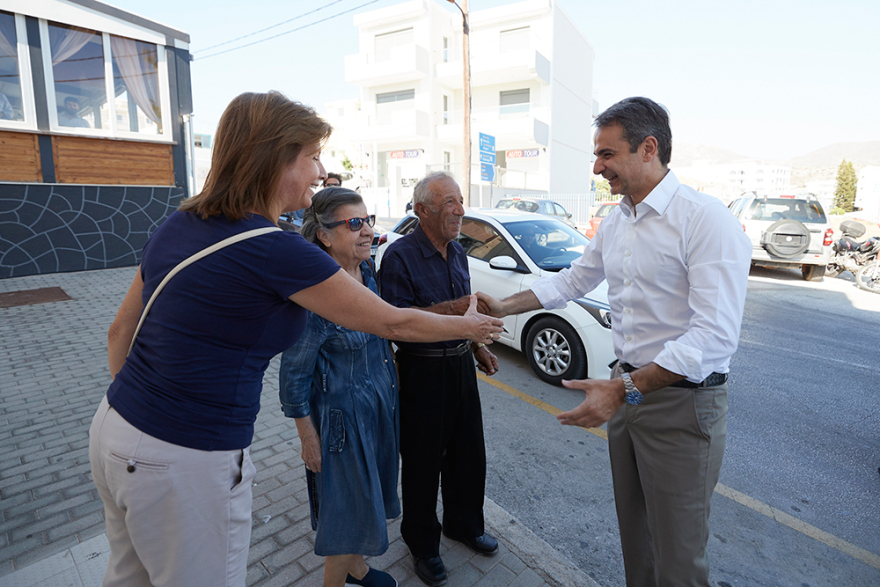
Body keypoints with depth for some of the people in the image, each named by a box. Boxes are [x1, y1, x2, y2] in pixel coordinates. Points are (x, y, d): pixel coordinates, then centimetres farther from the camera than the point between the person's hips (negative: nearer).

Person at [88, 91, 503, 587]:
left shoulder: (177, 226, 1)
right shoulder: (275, 251, -22)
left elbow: (121, 332, 10)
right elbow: (393, 323, -13)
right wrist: (469, 325, 3)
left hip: (114, 431, 8)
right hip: (183, 462, -8)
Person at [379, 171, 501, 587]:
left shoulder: (457, 252, 9)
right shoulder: (400, 255, -16)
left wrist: (477, 348, 14)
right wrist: (454, 309, -26)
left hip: (460, 365, 7)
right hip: (423, 370, -7)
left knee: (469, 454, 19)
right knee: (423, 462, 10)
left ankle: (464, 524, 45)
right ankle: (423, 544, 34)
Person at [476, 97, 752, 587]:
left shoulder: (707, 219, -18)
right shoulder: (615, 224, 7)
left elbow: (716, 334, -25)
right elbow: (572, 280, 18)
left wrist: (625, 389, -28)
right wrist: (504, 307, 11)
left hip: (683, 403, -7)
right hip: (629, 389, 7)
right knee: (634, 531, 22)